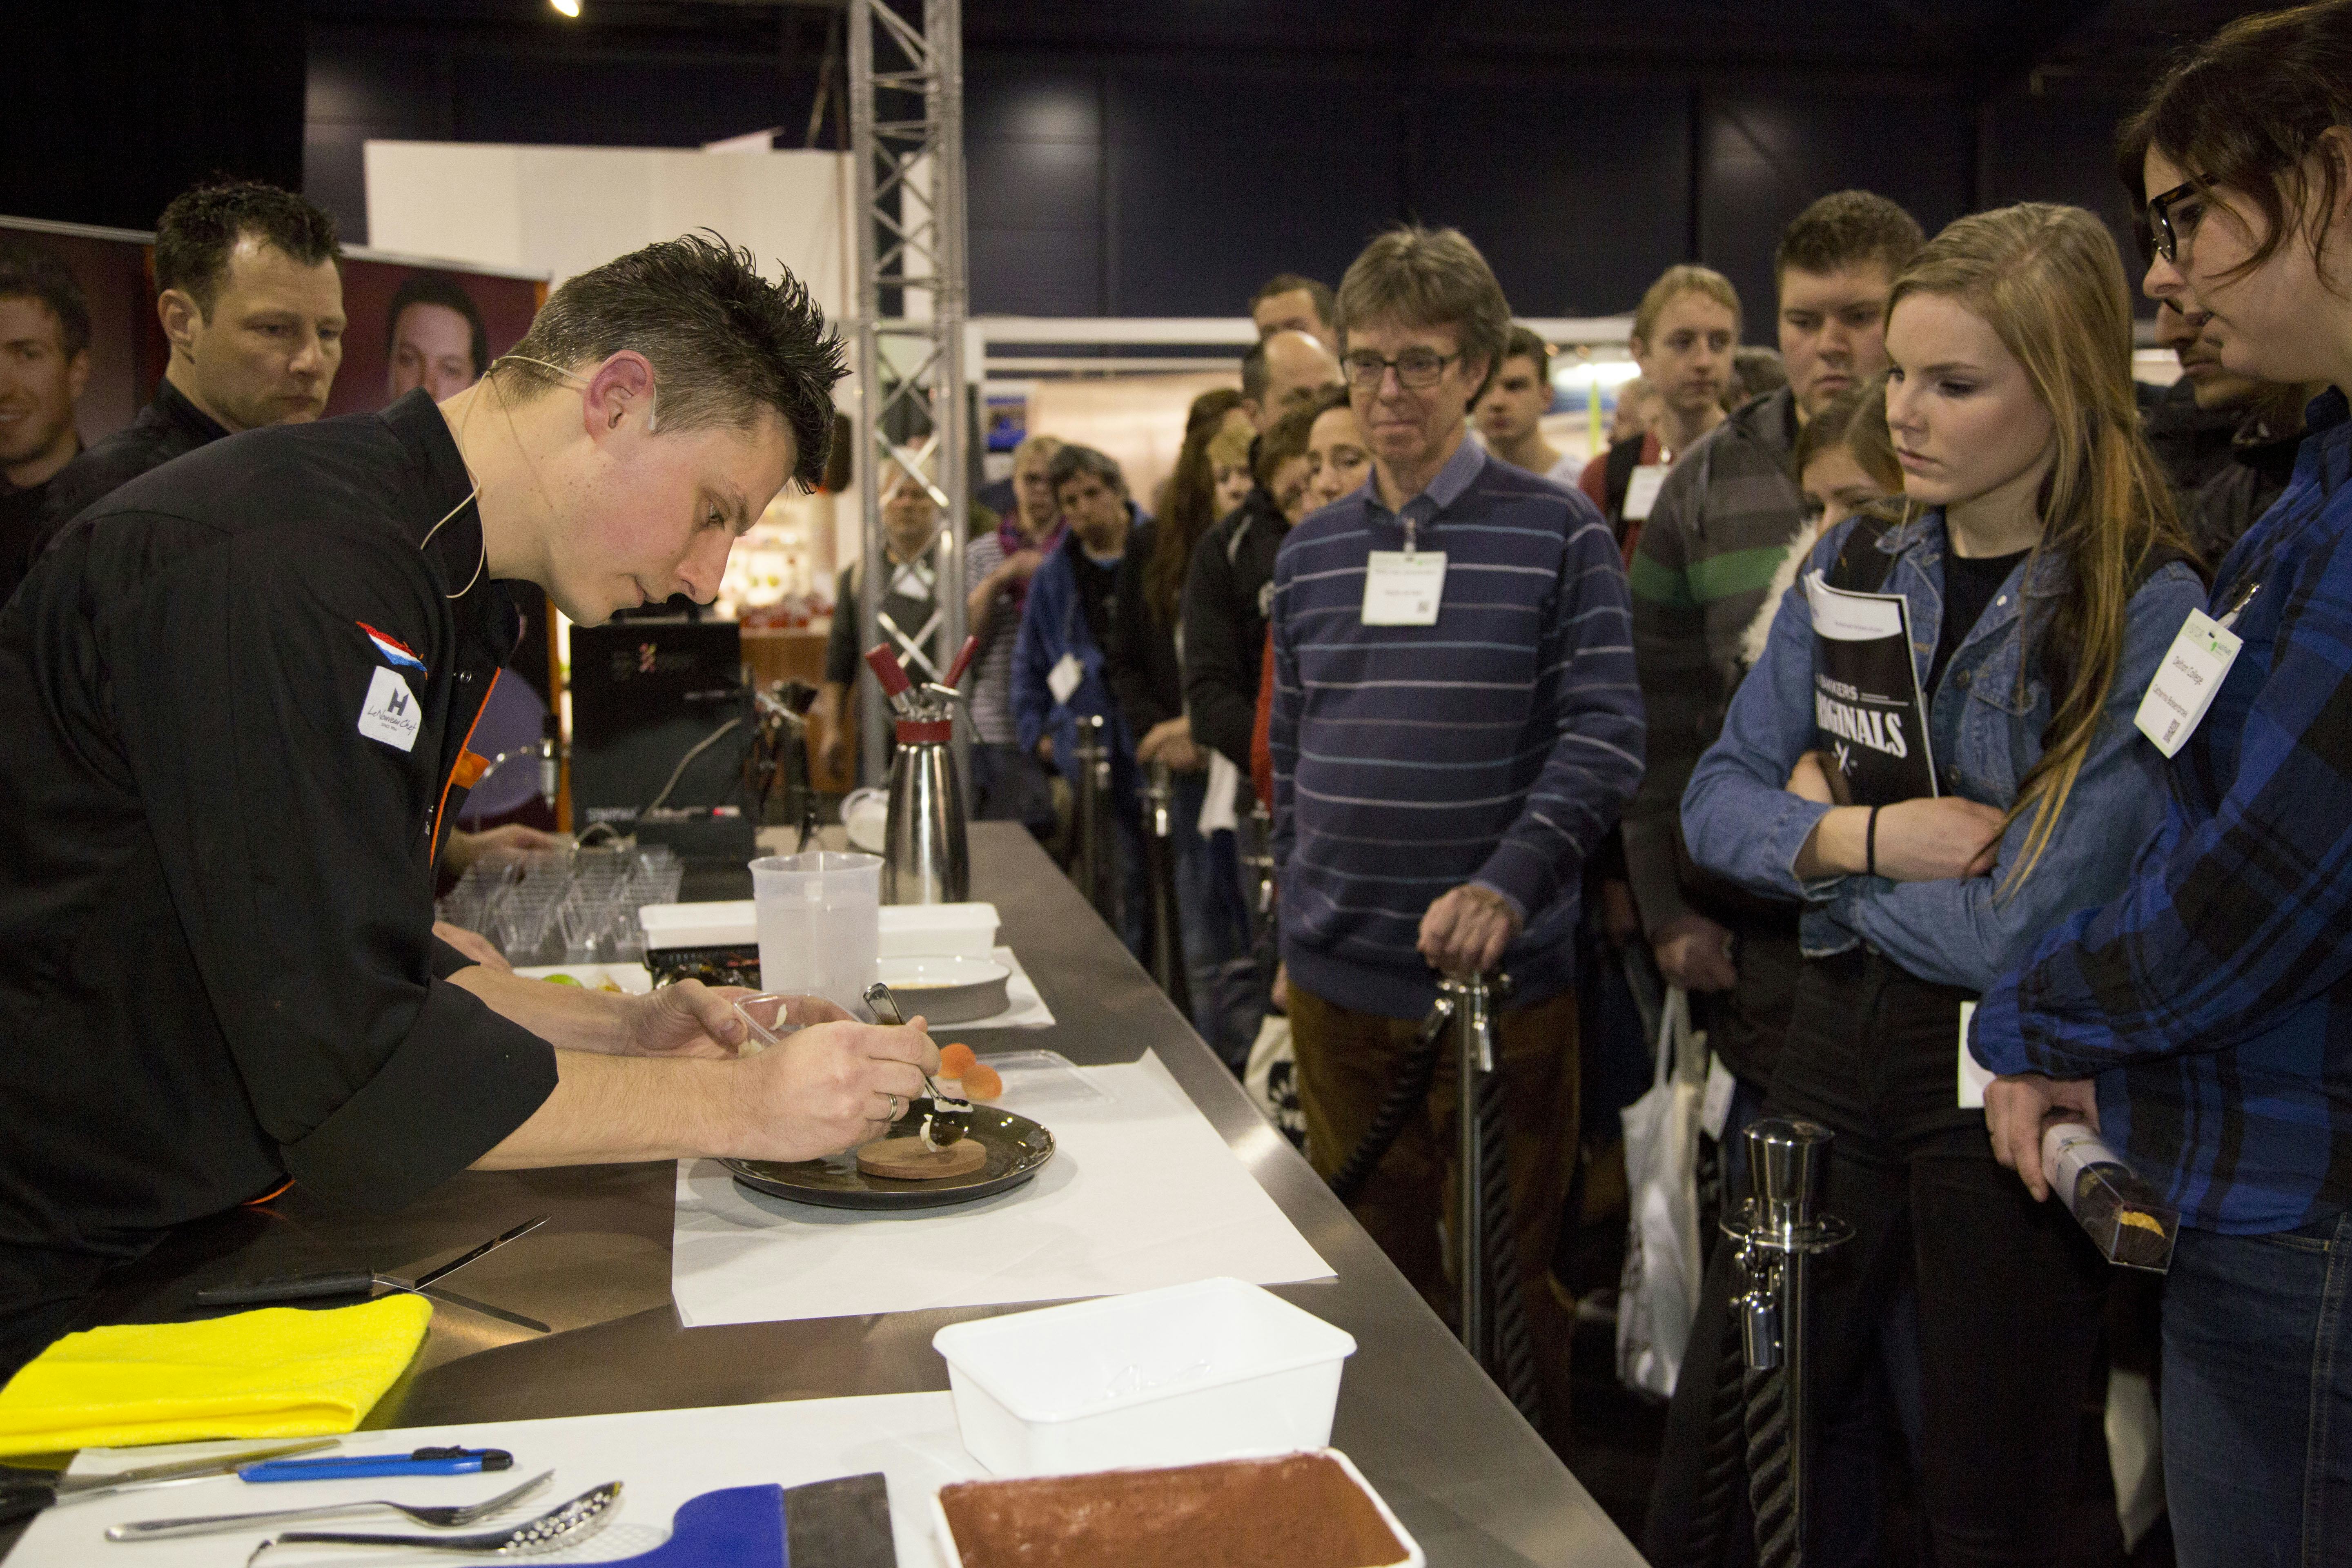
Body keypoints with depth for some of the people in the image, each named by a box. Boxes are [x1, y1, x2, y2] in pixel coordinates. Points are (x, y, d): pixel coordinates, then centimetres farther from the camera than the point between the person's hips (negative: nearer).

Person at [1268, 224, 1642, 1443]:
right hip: (1335, 985, 4)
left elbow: (1603, 738, -9)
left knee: (1508, 1279, 9)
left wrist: (1508, 884, -22)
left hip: (1502, 978, -4)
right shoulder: (1310, 553, 10)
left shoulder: (1558, 536, -3)